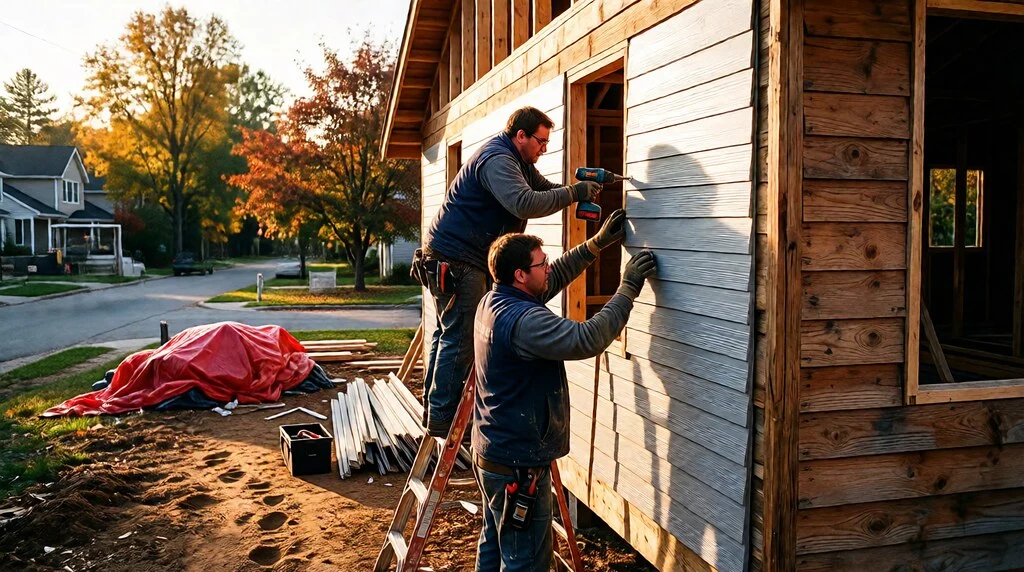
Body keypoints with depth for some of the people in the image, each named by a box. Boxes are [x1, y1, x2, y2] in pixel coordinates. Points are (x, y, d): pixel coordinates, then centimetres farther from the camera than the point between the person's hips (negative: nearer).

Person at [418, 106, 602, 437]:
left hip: (454, 259, 11)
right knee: (460, 339, -10)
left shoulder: (519, 162, 17)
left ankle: (434, 409, 23)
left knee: (448, 334, 14)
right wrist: (574, 193, -26)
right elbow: (525, 203, -32)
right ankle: (443, 419, -4)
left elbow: (545, 189, 16)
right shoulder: (497, 160, -18)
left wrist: (585, 188, -1)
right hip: (455, 260, -11)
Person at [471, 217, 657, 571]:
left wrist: (597, 243, 13)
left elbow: (552, 279, 16)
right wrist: (628, 289, -22)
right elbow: (587, 339, -33)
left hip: (490, 453, 10)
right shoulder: (523, 320, -27)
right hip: (518, 466, -10)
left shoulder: (493, 301, 3)